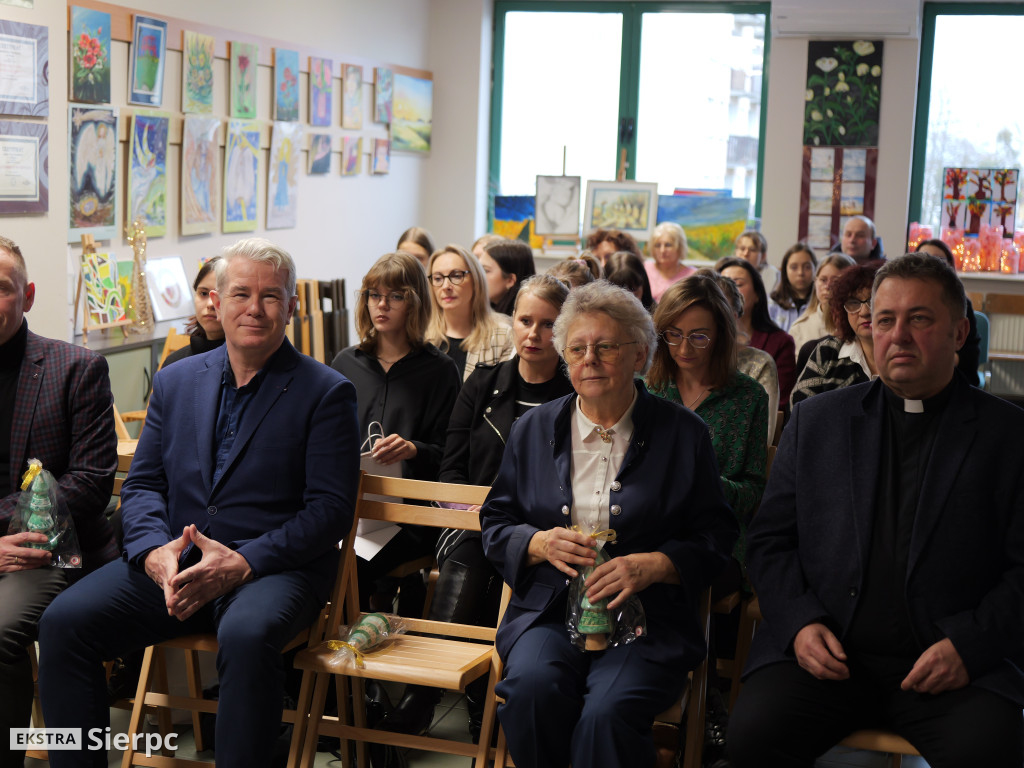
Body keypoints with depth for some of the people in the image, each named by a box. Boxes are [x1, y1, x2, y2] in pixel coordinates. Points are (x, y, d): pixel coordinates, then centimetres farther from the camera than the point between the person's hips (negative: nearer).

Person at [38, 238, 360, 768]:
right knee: (63, 622, -16)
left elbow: (329, 509, -7)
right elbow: (142, 484, 12)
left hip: (273, 566, -4)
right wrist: (155, 551, -10)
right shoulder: (176, 381, 15)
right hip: (170, 564, 5)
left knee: (247, 636, -37)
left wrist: (242, 562, -19)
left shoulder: (326, 393, 0)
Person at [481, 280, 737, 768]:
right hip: (548, 612, 2)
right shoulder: (534, 429, 13)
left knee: (607, 712, -32)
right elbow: (495, 524, 16)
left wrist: (652, 565, -13)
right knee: (532, 687, -31)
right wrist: (541, 544, -6)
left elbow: (715, 538, 6)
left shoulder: (683, 434, 6)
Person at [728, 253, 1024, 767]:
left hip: (956, 666, -1)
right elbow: (771, 541, 12)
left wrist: (969, 646, -11)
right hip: (825, 650, 2)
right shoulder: (815, 421, 14)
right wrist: (799, 622, -4)